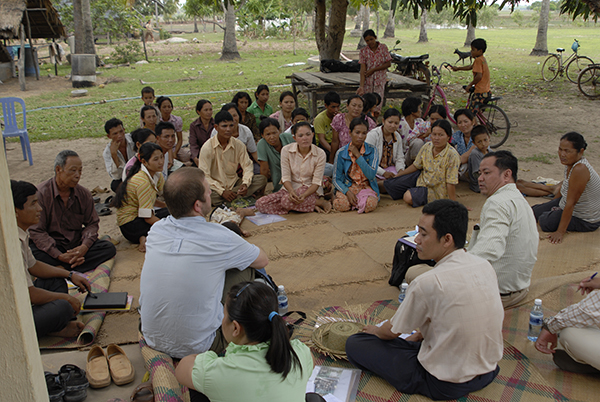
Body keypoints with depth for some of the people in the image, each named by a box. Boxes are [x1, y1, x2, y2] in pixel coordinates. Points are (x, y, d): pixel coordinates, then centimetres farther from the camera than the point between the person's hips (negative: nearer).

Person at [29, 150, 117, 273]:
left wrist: (84, 246, -16)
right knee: (33, 255, -35)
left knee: (109, 248, -19)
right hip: (51, 247, -4)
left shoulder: (84, 194, 3)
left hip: (77, 245, 4)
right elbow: (36, 231, -14)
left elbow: (92, 223, 6)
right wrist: (60, 256, -24)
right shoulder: (41, 193, -11)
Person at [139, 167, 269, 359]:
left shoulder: (156, 230, -6)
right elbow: (263, 260, 0)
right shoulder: (219, 238, -21)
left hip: (153, 340, 6)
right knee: (245, 270, 6)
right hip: (196, 347, -5)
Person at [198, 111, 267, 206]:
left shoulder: (239, 145, -1)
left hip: (234, 183, 3)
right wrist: (222, 191, -25)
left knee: (262, 180, -17)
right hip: (216, 186, -3)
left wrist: (245, 184, -22)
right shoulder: (207, 148, -12)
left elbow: (247, 166, 0)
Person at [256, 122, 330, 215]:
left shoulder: (320, 154, -8)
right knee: (260, 204, -22)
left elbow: (316, 182, -9)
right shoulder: (286, 150, -6)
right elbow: (286, 177, -7)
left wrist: (304, 195, -28)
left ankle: (321, 202, -13)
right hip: (290, 188, 4)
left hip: (310, 190, -4)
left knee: (287, 201, -37)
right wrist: (292, 191, -29)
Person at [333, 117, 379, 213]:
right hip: (347, 186, 0)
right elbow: (336, 179, -3)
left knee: (370, 205, -32)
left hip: (366, 186, 0)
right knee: (340, 205, -31)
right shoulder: (341, 153, -6)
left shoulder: (372, 150, -5)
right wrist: (347, 192, -22)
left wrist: (358, 155, -19)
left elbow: (371, 175, -17)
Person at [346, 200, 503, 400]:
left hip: (446, 385, -8)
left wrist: (376, 331, 14)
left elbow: (393, 331, -9)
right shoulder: (485, 266, -7)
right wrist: (419, 336, 15)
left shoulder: (428, 283, -27)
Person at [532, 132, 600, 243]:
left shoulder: (580, 169, -34)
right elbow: (565, 184, 14)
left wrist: (560, 232, -29)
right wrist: (552, 203, 26)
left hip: (586, 220, -9)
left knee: (545, 221, -20)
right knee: (535, 211, 8)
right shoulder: (571, 162, -6)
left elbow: (570, 203, -32)